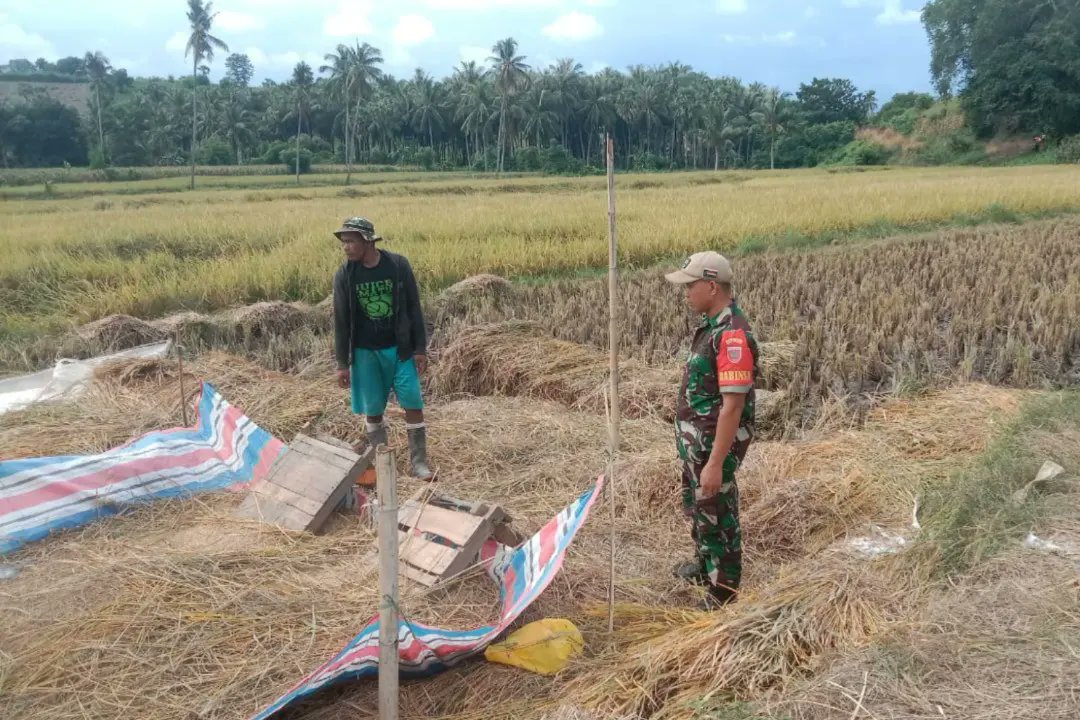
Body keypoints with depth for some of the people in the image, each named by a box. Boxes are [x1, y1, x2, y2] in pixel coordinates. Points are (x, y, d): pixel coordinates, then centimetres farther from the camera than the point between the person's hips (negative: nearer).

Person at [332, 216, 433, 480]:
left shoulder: (399, 266, -8)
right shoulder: (344, 276, -5)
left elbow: (414, 309, -2)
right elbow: (341, 322, 0)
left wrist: (420, 349, -4)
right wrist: (342, 363, -1)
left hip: (400, 349, -1)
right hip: (366, 353, 1)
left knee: (413, 406, -2)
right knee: (373, 411, 6)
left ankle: (419, 463, 9)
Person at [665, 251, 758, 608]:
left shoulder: (732, 334, -26)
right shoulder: (710, 325, 5)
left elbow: (733, 405, -27)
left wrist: (716, 463, -27)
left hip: (714, 444, -10)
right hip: (695, 440, 10)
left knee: (717, 517, 5)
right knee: (697, 508, 27)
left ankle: (722, 599, 20)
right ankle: (706, 565, 50)